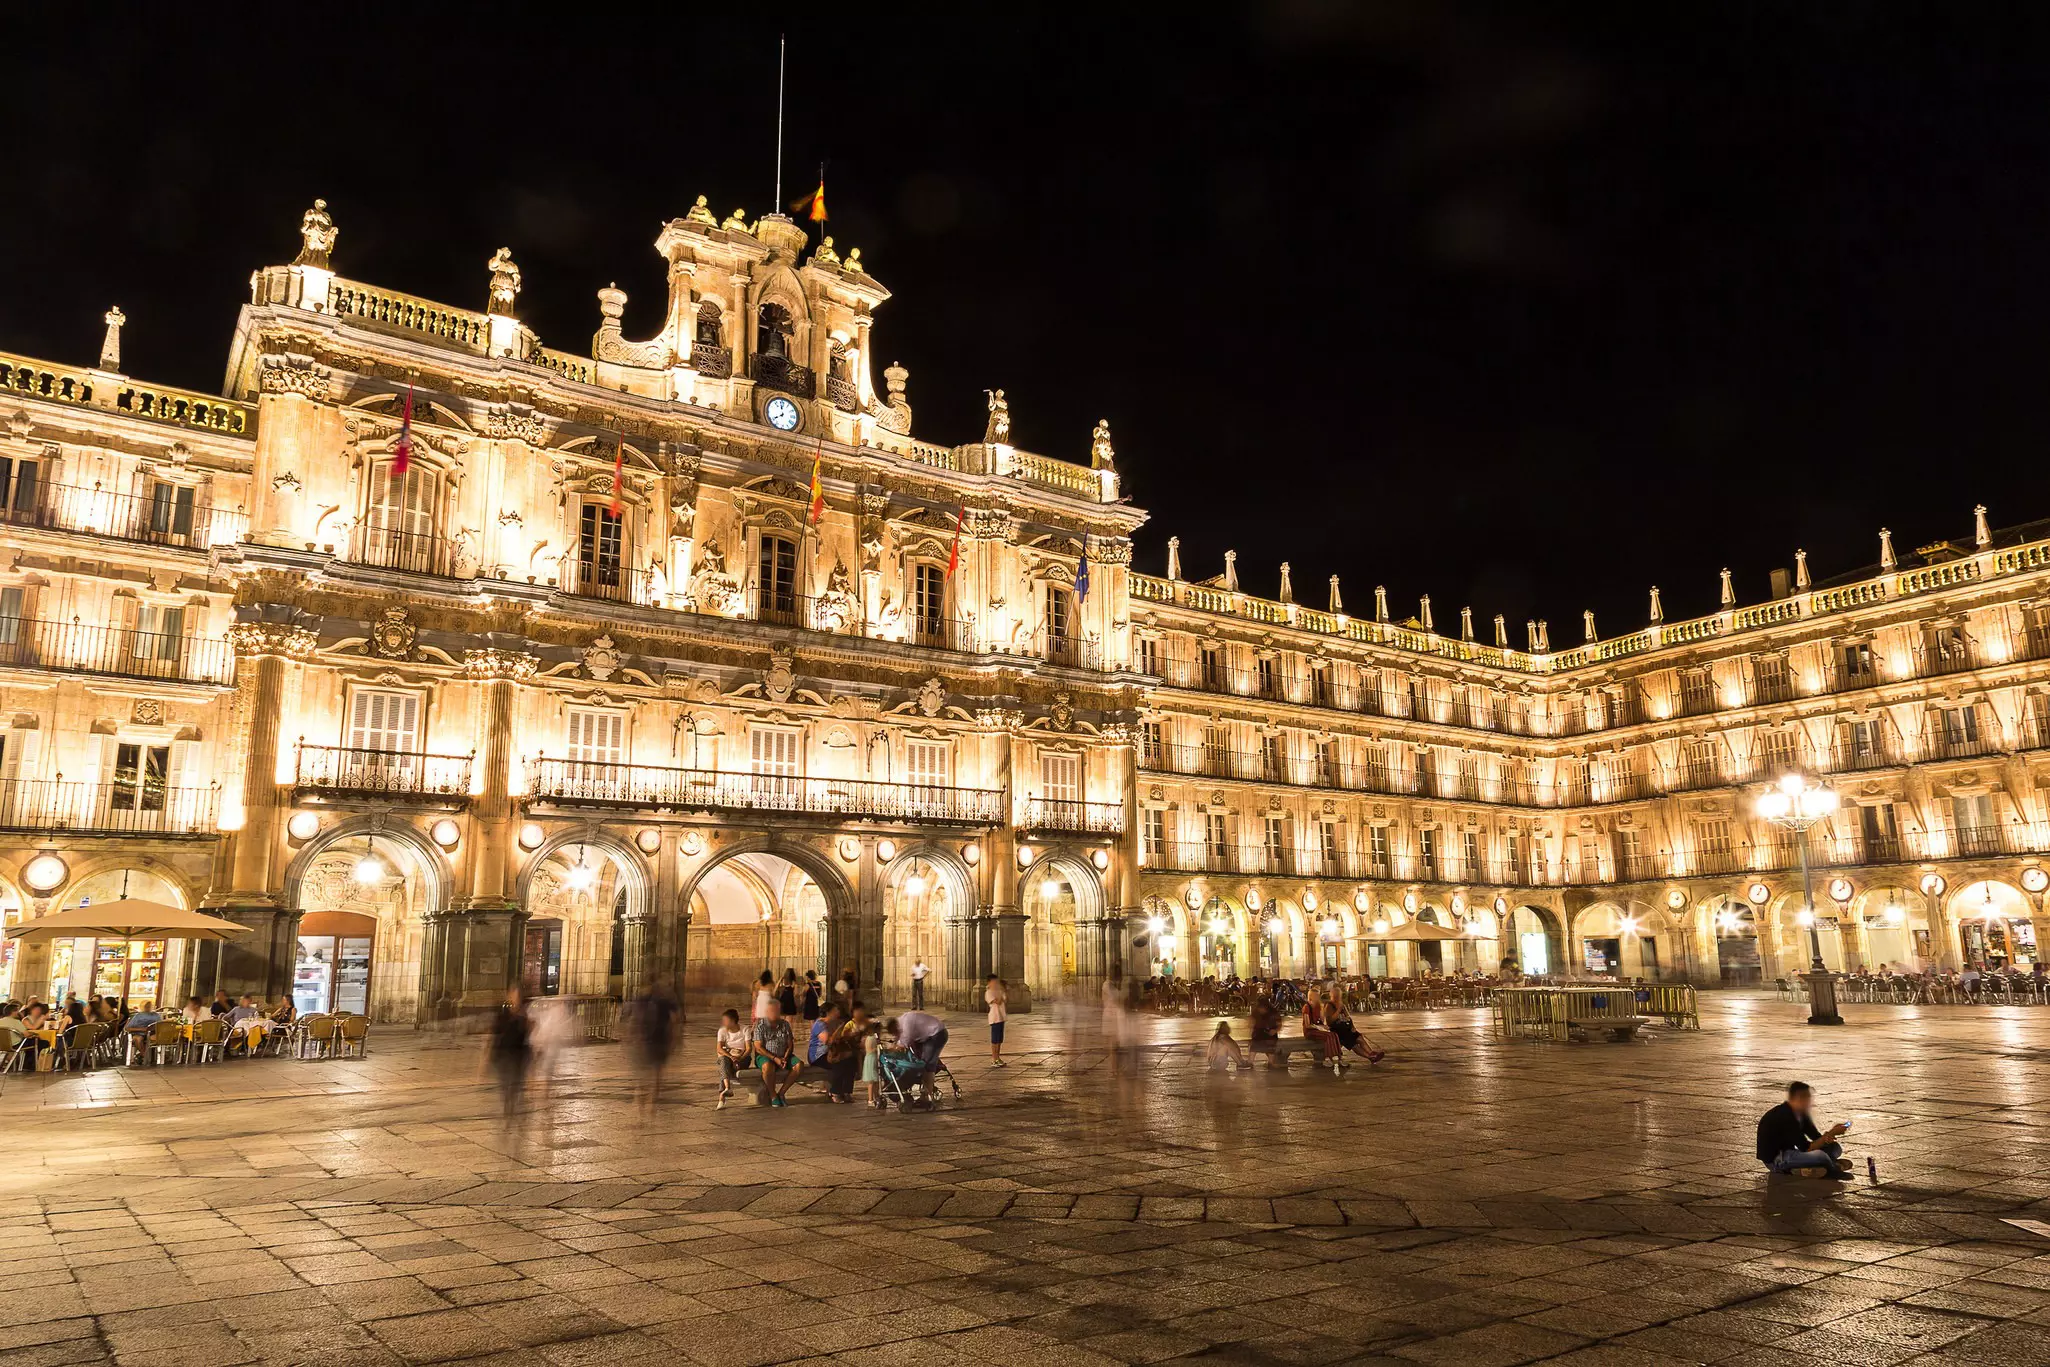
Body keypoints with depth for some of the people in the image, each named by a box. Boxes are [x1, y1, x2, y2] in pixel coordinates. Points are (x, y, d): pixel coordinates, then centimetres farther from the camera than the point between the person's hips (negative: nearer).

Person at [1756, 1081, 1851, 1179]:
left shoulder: (1801, 1113, 6)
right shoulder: (1785, 1117, -25)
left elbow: (1816, 1137, 5)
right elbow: (1806, 1148, -24)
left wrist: (1827, 1136, -19)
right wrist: (1830, 1134, -21)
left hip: (1789, 1152, 11)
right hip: (1775, 1160, -11)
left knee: (1834, 1147, 7)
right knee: (1820, 1156, -32)